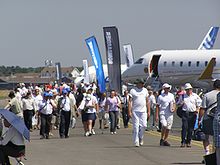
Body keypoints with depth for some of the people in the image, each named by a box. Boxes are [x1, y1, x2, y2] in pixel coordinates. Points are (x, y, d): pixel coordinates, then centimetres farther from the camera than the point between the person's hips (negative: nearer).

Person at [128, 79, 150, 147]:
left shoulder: (145, 90, 11)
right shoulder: (132, 90, -3)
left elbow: (147, 101, 15)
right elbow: (130, 101, -6)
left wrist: (149, 111, 9)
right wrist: (129, 112, -14)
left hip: (143, 111, 4)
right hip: (135, 111, -4)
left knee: (143, 125, -4)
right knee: (136, 126, -5)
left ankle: (141, 138, 19)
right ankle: (136, 141, 0)